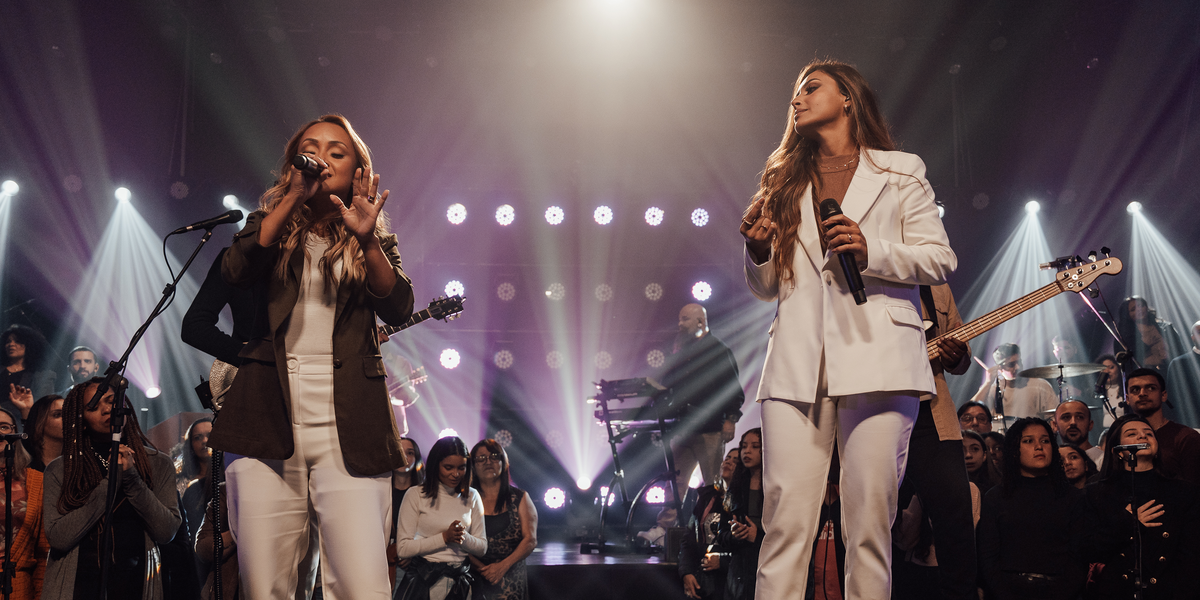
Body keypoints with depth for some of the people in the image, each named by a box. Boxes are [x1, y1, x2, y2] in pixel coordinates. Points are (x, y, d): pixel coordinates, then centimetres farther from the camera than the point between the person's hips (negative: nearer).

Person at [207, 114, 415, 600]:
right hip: (267, 423, 1)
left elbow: (399, 310, 0)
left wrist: (368, 241, -15)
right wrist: (292, 198, -6)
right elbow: (234, 273, -3)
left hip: (347, 428, -1)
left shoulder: (376, 243, 19)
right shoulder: (269, 227, 19)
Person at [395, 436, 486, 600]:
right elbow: (403, 549, -11)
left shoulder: (472, 497, 7)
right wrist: (444, 537, -17)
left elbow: (482, 548, 8)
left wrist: (464, 537, -14)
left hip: (459, 580, 3)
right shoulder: (416, 496, -5)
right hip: (422, 580, -3)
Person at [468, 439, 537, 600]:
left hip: (511, 580, 0)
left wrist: (503, 566, -14)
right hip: (474, 579, 0)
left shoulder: (520, 498, 7)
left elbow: (530, 540, -1)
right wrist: (482, 568, -16)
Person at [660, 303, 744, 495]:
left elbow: (734, 389, -5)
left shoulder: (719, 350, 0)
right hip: (682, 430, 6)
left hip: (710, 430, -6)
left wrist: (730, 419, -14)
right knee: (675, 483, 2)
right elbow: (666, 382, 20)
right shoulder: (683, 350, 20)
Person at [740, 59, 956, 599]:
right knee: (786, 518, -8)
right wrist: (759, 251, 2)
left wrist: (870, 250, -7)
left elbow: (941, 260, 8)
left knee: (870, 519, -8)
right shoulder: (785, 183, 24)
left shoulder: (900, 172, 15)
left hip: (876, 356, -2)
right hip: (797, 364, 2)